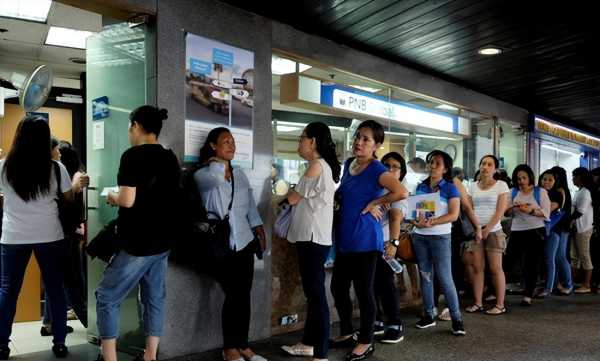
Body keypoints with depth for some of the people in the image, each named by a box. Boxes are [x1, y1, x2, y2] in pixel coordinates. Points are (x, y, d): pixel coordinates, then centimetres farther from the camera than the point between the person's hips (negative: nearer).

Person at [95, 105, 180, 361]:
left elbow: (127, 200, -20)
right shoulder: (170, 158, 7)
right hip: (163, 242, 7)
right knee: (154, 299, 14)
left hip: (136, 244, -7)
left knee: (107, 298, 7)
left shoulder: (133, 155, -13)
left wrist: (112, 197, 1)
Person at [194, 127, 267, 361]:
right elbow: (215, 177, -23)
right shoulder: (202, 174, -1)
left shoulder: (240, 174, 16)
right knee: (234, 295, -6)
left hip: (244, 241, 6)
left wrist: (258, 226, 10)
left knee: (244, 295, 8)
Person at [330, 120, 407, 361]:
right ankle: (347, 333, 34)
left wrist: (374, 203, -19)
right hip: (345, 237, 8)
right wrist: (332, 194, 10)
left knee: (363, 290, 4)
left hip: (364, 238, -8)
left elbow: (402, 192, -29)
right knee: (338, 287, 15)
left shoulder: (377, 170, -14)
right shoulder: (348, 164, 10)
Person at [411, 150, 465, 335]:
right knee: (425, 276, 9)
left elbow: (454, 215, -10)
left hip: (440, 237, -5)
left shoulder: (450, 188, -3)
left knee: (445, 278, -6)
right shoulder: (421, 187, 11)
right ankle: (429, 315, 19)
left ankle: (456, 318, 5)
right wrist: (416, 220, -8)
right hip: (419, 236, 5)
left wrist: (432, 222, -22)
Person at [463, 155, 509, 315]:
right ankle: (478, 303, 11)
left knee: (495, 268, -1)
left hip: (493, 231, -4)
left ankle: (500, 305, 9)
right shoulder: (473, 186, 12)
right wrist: (476, 229, -4)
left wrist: (487, 230, -13)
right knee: (476, 267, 3)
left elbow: (500, 211, -7)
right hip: (475, 231, 4)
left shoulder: (501, 185, 0)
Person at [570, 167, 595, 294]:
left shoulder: (585, 192, -15)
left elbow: (579, 212, -18)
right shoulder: (579, 192, 13)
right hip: (577, 228, 9)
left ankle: (586, 285, 7)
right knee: (574, 256, 12)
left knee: (584, 256, -1)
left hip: (583, 228, -9)